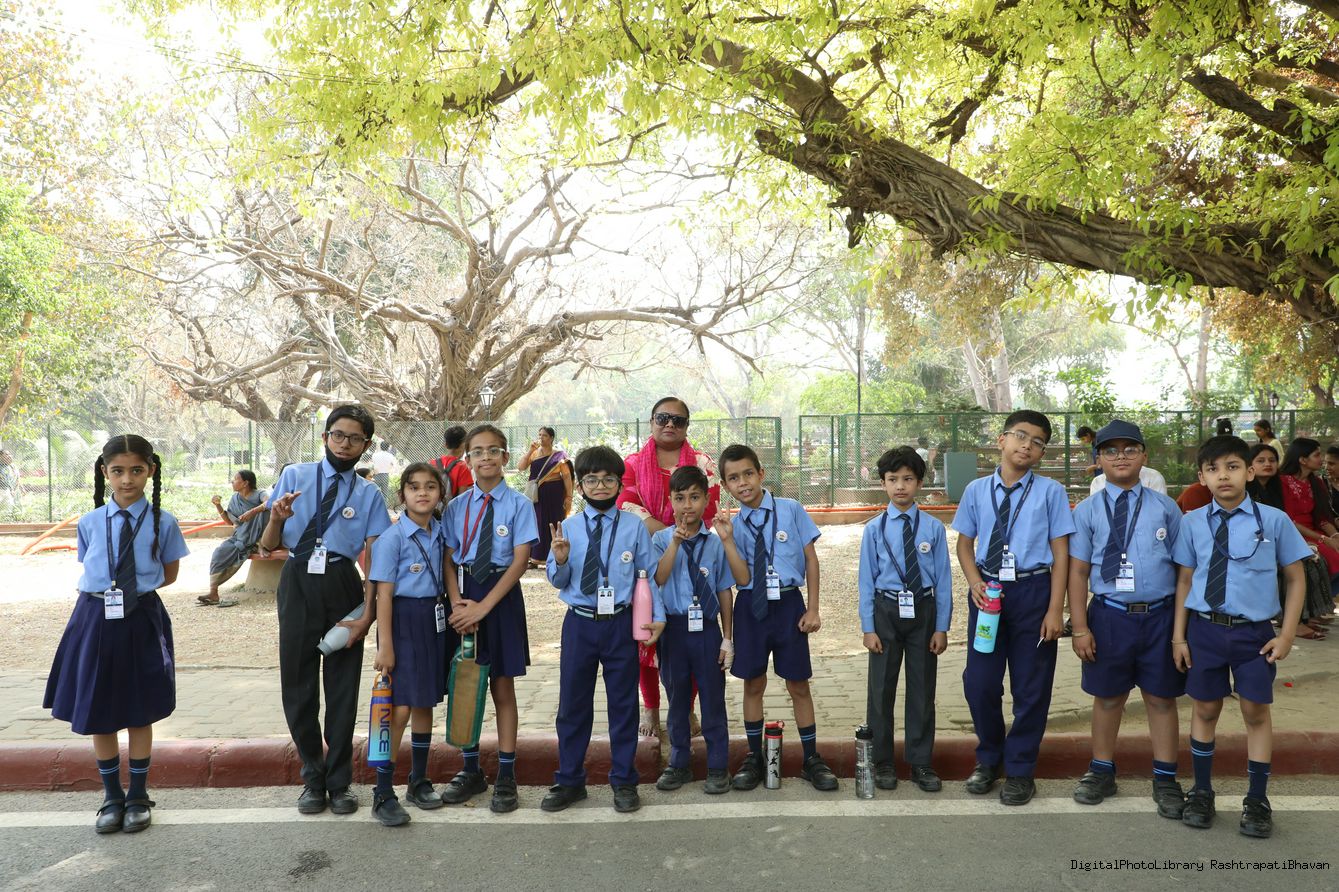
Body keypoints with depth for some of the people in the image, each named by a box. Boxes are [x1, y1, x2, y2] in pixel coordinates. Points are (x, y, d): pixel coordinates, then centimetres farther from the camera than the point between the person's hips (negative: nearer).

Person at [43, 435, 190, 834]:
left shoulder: (163, 523, -6)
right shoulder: (89, 523, 0)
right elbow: (91, 572, 12)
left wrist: (135, 588, -3)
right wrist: (110, 591, -2)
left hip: (142, 621, -2)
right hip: (96, 620, 2)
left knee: (140, 713, 9)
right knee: (98, 715, 11)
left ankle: (138, 795, 27)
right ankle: (112, 796, 29)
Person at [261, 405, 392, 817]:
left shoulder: (369, 495, 3)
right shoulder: (294, 477, 3)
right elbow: (267, 545, 2)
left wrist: (367, 615, -13)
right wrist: (276, 518, -20)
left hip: (343, 587, 0)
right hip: (298, 585, 1)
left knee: (342, 686, 7)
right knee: (297, 685, 9)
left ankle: (339, 782, 24)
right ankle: (313, 778, 29)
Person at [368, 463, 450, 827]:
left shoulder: (440, 532, 6)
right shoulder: (393, 537, -12)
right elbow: (384, 593, -13)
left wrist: (447, 611, 11)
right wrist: (385, 645, -16)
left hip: (434, 619, 6)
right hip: (403, 619, -6)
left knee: (425, 704, 14)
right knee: (400, 708, -7)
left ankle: (418, 782, 28)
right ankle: (383, 794, 4)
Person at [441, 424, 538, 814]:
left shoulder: (518, 504, -6)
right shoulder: (457, 506, 5)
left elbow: (520, 561, -10)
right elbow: (448, 560, 3)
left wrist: (483, 607, -15)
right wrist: (457, 603, -13)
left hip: (502, 596, -3)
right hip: (463, 595, 3)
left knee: (503, 687, 5)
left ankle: (506, 776, 16)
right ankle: (470, 770, 26)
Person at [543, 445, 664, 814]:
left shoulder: (634, 527, -3)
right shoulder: (567, 528, 0)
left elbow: (648, 575, 2)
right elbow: (558, 581, 5)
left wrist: (658, 616, -2)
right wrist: (560, 560, -15)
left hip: (620, 624, -1)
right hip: (579, 623, 1)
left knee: (624, 703, 9)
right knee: (573, 704, 11)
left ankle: (623, 781, 25)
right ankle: (569, 781, 27)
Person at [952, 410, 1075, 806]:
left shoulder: (1050, 491, -3)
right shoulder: (977, 490, 3)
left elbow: (1060, 552, -3)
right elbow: (965, 543, 10)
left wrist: (1055, 610, -8)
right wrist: (975, 583, -7)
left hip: (1033, 590, -2)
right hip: (988, 590, 2)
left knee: (1031, 685, 8)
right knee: (979, 682, 7)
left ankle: (1020, 770, 27)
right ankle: (989, 759, 32)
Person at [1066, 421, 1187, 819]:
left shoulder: (1165, 507, 2)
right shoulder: (1088, 511, -1)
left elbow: (1182, 566, 4)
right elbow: (1077, 572, -1)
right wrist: (1080, 627, -5)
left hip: (1160, 614, 0)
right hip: (1109, 616, 0)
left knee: (1161, 698, 11)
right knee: (1108, 697, 13)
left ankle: (1165, 780, 26)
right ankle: (1102, 772, 31)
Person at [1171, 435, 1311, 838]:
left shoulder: (1274, 520, -6)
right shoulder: (1192, 523, -2)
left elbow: (1296, 580, 2)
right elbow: (1184, 581, 2)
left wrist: (1287, 634, -4)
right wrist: (1178, 636, 0)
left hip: (1254, 631, -1)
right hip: (1204, 628, 1)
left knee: (1256, 713, 9)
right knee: (1205, 710, 13)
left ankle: (1257, 801, 26)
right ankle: (1201, 793, 29)